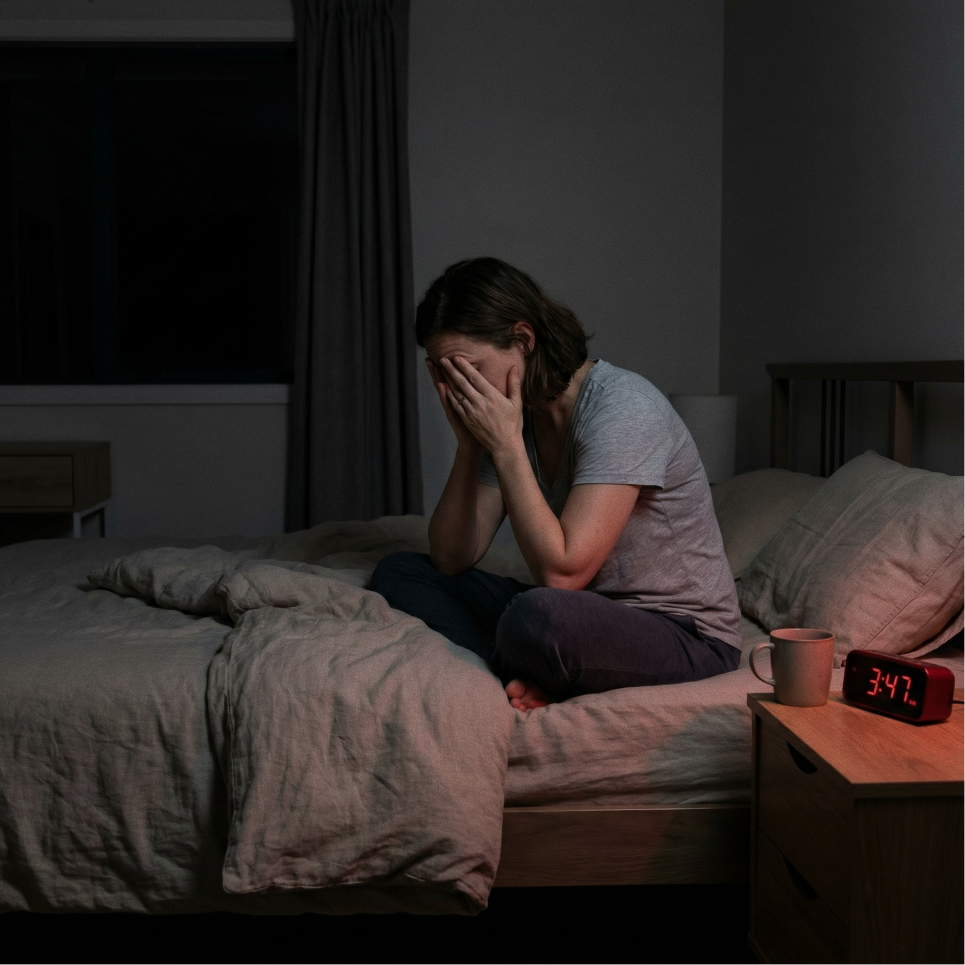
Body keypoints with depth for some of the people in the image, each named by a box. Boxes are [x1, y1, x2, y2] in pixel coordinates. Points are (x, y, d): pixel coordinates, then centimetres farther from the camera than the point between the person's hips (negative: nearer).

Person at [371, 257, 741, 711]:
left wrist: (505, 444, -23)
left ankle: (519, 681, -6)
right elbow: (452, 559, 1)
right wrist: (469, 441, -10)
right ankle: (531, 681, -18)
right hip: (588, 613, 8)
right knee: (397, 572, 2)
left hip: (686, 636, -8)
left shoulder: (623, 406, -21)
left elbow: (562, 573, -28)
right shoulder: (510, 414, 2)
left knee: (539, 616, -41)